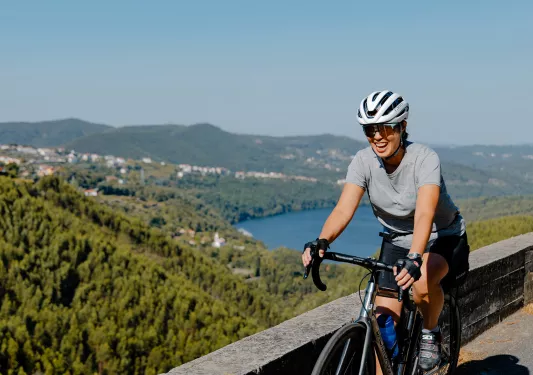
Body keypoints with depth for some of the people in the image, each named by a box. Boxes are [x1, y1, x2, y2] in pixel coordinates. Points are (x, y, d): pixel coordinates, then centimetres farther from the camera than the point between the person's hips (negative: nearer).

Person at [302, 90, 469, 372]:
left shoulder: (425, 159, -27)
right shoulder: (363, 161, -16)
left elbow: (424, 213, -42)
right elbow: (344, 209, -28)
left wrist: (414, 259, -58)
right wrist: (321, 241, -47)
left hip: (442, 238, -4)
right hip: (397, 241, 4)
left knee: (421, 280, -35)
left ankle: (431, 332, -5)